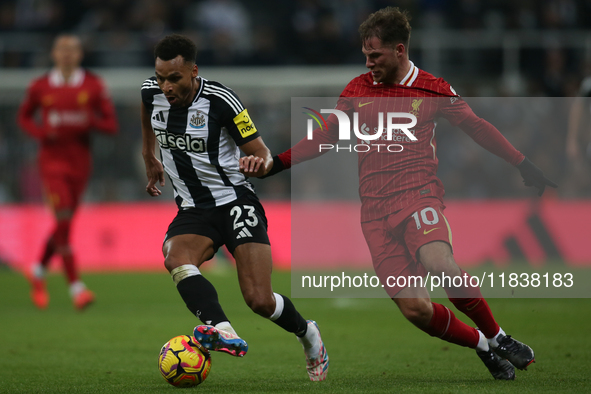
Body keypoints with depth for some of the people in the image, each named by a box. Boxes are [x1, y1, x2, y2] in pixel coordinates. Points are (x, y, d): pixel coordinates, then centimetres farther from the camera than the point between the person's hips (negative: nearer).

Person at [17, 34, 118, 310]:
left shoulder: (93, 86, 1)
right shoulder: (40, 87, 0)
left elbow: (111, 125, 1)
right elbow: (24, 116, 14)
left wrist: (90, 122, -20)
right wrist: (41, 132, -7)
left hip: (80, 160, 2)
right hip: (52, 160, -2)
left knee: (64, 223, 10)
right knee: (63, 221, -15)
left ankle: (38, 271, 36)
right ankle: (76, 287, -13)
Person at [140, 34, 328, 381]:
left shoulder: (220, 101, -17)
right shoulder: (152, 93, -3)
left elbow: (262, 153, -10)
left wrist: (260, 162, -34)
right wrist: (150, 160, 30)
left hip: (236, 201, -4)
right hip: (193, 210, 4)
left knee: (260, 301, -13)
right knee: (176, 260, -32)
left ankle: (308, 334, 19)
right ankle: (223, 332, -49)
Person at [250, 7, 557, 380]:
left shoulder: (433, 89, 5)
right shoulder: (357, 89, 12)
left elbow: (477, 127, 15)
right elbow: (324, 138, 21)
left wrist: (524, 165, 13)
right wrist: (276, 164, 12)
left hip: (418, 195, -3)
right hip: (375, 210, 3)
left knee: (440, 264, -34)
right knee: (416, 309, -13)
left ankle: (498, 338, -14)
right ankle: (483, 347, 11)